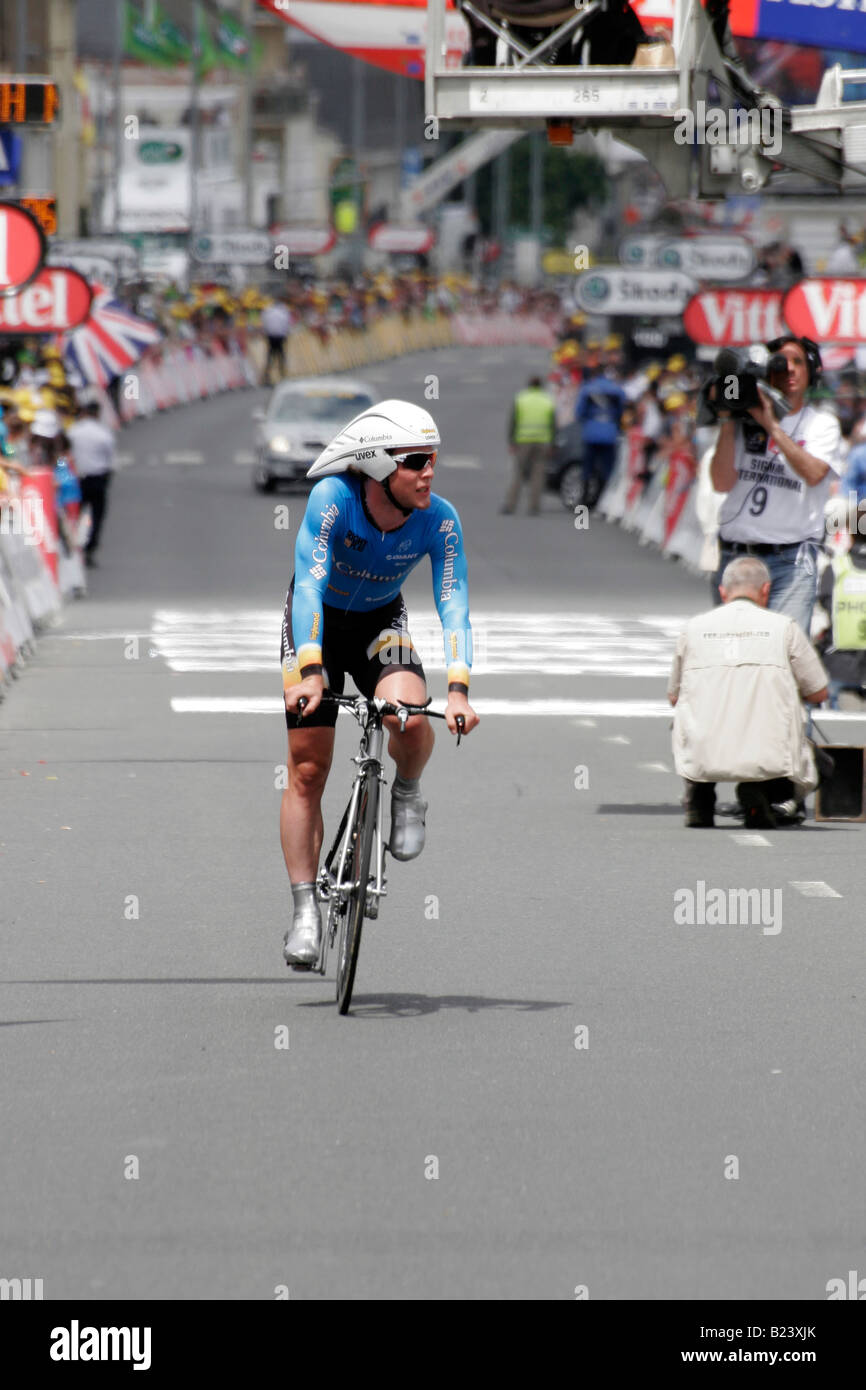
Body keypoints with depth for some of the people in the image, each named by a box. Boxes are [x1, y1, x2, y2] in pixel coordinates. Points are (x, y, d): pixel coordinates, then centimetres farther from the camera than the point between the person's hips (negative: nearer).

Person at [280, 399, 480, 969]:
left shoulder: (439, 520, -24)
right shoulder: (334, 498, -31)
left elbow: (454, 605, -26)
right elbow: (309, 584, -36)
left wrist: (458, 690, -39)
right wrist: (309, 672, -47)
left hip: (381, 623, 1)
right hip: (316, 622, -1)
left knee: (410, 717, -30)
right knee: (307, 771, -5)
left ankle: (407, 794, 3)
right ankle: (306, 910, 4)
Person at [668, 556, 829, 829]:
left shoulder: (694, 629, 10)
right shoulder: (783, 627, 4)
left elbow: (674, 696, 22)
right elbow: (818, 693, 13)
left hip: (703, 759, 2)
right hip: (769, 759, -2)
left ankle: (699, 797, 15)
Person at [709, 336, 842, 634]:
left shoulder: (822, 424, 10)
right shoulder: (744, 421, 12)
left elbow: (814, 473, -11)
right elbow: (722, 483, 0)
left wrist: (772, 425, -13)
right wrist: (727, 422, -6)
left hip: (791, 561, -2)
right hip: (735, 555, 2)